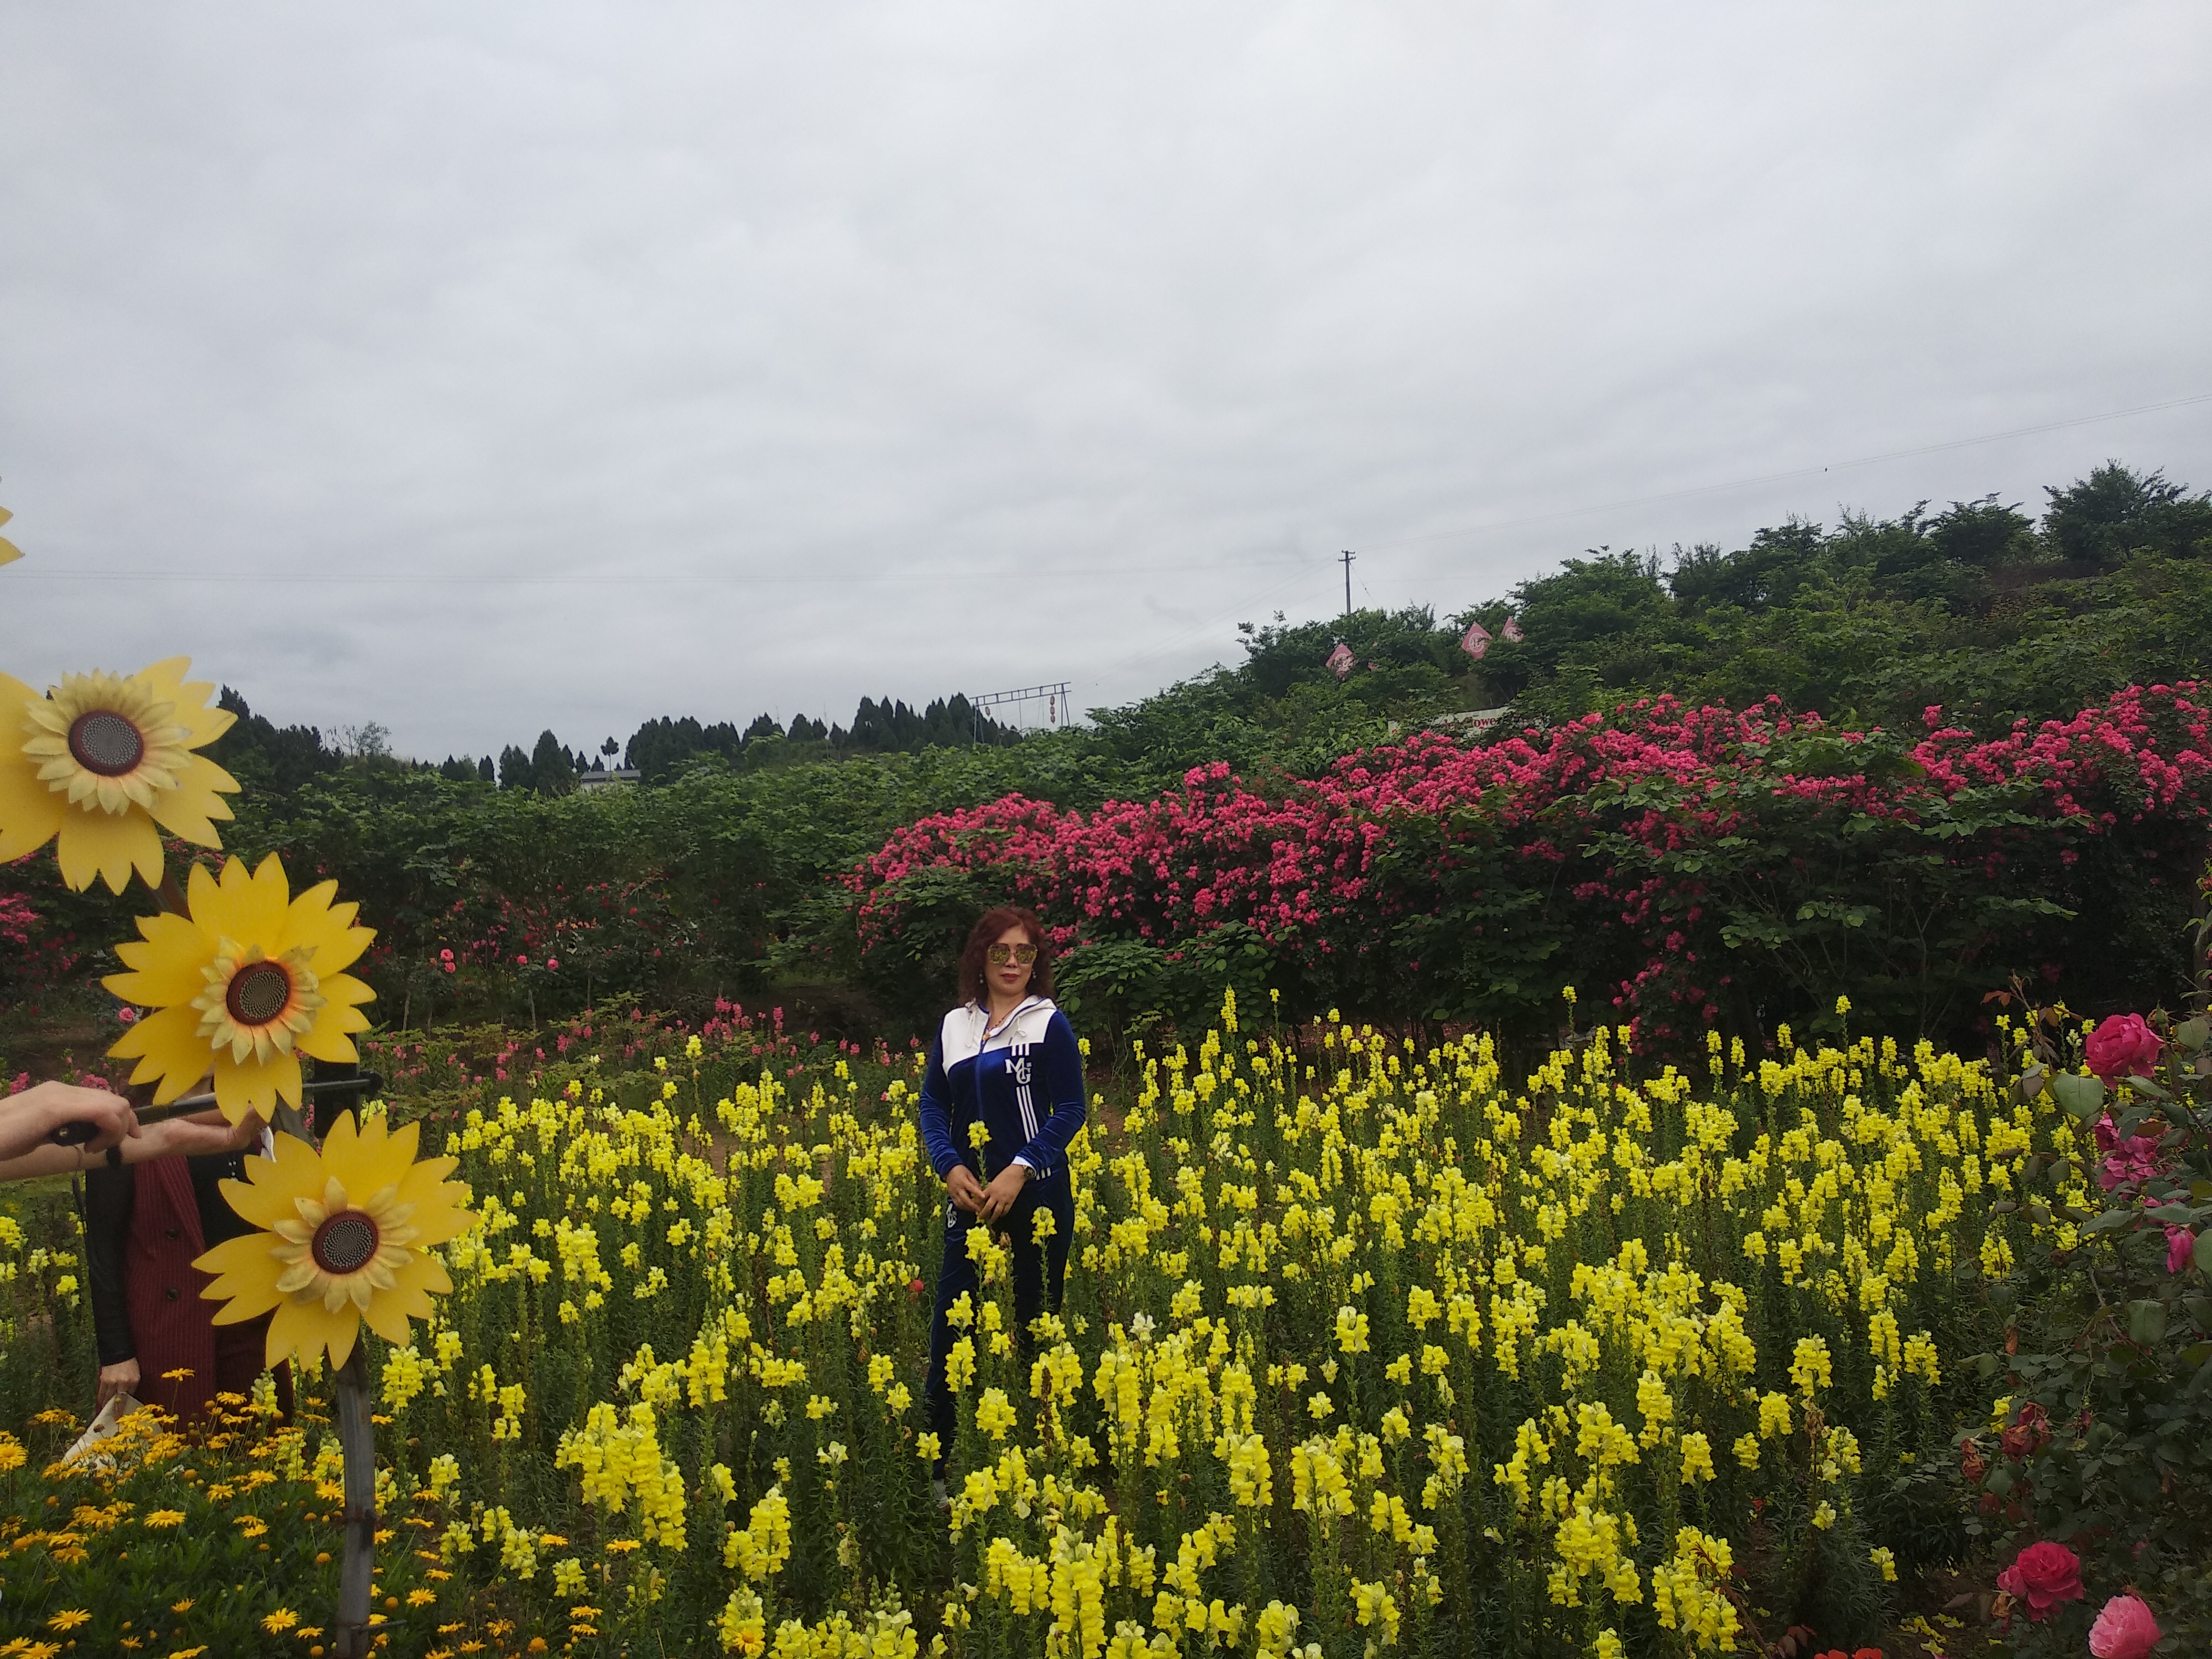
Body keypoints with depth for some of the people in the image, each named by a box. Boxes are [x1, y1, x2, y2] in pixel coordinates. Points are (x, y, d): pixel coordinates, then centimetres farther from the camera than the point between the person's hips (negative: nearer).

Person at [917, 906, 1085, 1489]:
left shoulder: (1049, 1023, -3)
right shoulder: (954, 1025, 10)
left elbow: (1070, 1110, -6)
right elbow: (932, 1104, 10)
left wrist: (1020, 1169, -17)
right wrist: (950, 1166, -7)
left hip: (1036, 1195, -3)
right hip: (970, 1196, 4)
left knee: (1033, 1320, 4)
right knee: (951, 1319, 0)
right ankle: (937, 1459, 10)